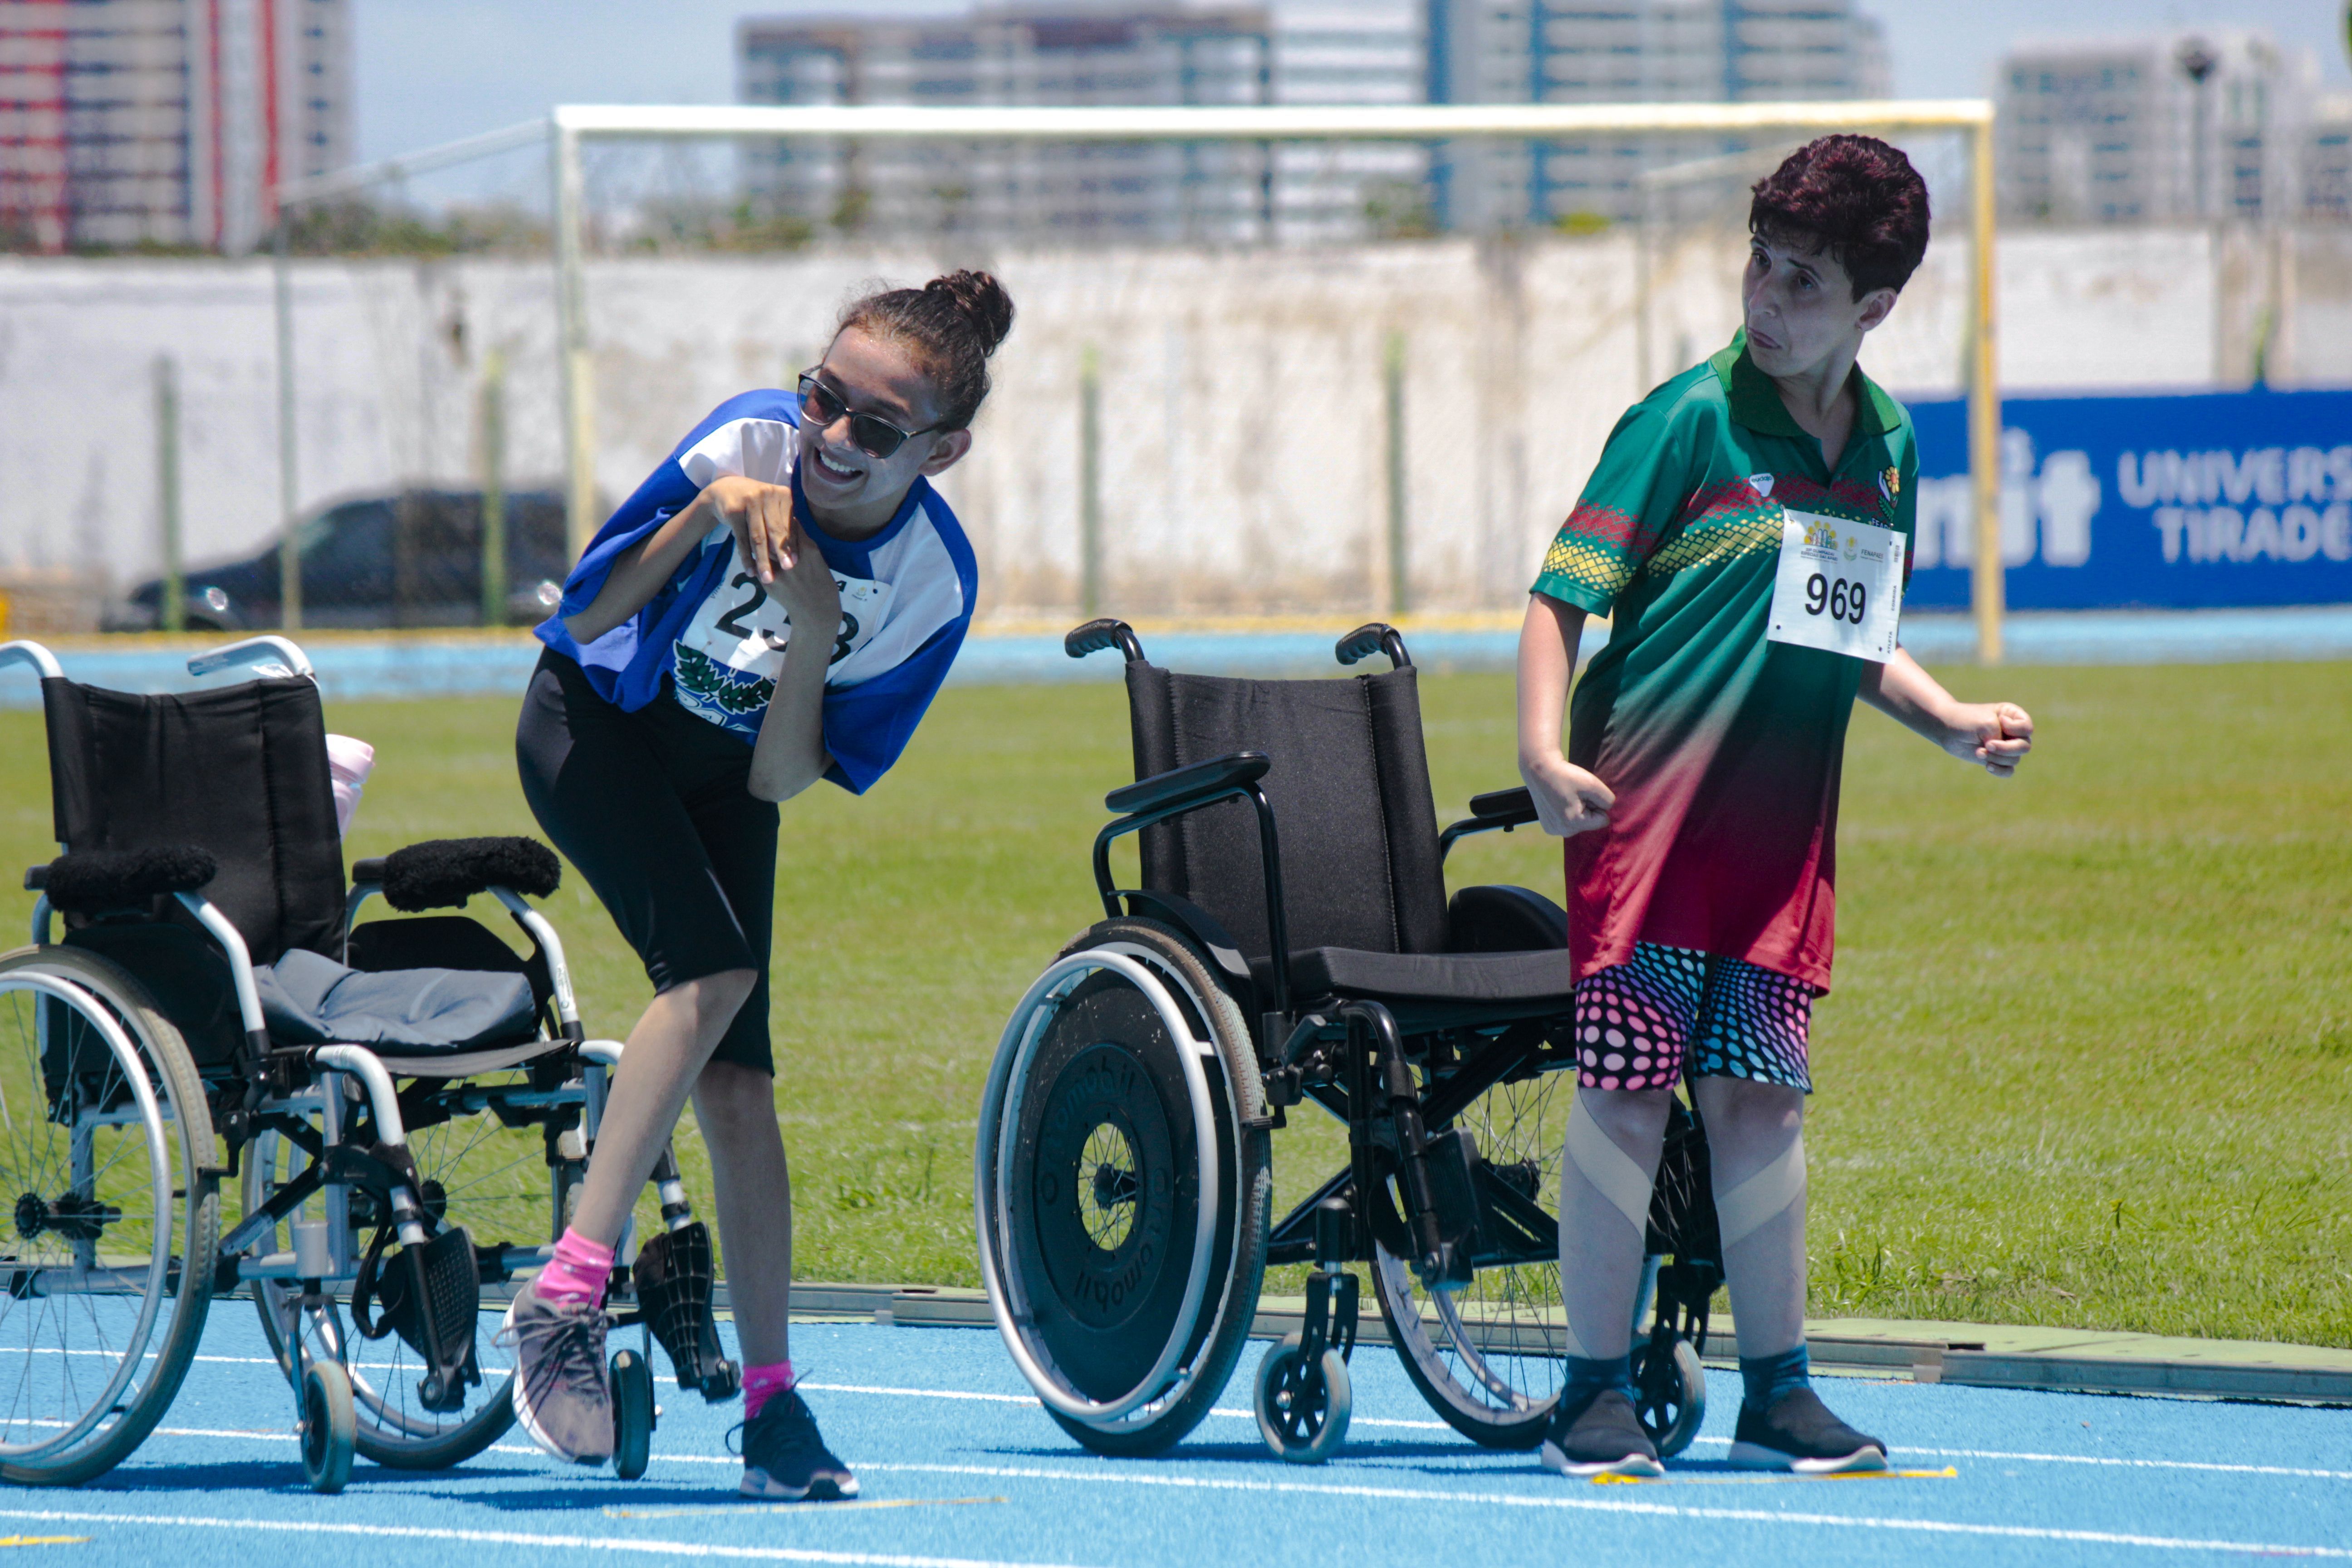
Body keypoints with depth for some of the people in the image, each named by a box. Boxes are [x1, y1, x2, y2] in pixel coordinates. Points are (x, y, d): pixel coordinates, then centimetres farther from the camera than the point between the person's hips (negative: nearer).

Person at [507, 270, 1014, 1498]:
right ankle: (566, 1297, -29)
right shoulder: (751, 443, -27)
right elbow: (588, 621, -21)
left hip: (728, 772, 3)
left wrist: (811, 636, -33)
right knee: (712, 970, -27)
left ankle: (771, 1403, 0)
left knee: (736, 1082, -5)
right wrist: (705, 515, -35)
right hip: (595, 723, -3)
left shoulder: (934, 581, -21)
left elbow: (782, 783, -18)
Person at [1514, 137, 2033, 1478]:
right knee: (1626, 1091, -4)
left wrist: (1954, 719, 9)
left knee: (1763, 1096, 8)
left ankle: (1777, 1390, 14)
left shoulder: (1886, 444, 11)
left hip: (1785, 830, 5)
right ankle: (1598, 1393, 3)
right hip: (1649, 811, -5)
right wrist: (1544, 746, -22)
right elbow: (1567, 590, -9)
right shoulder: (1692, 420, -7)